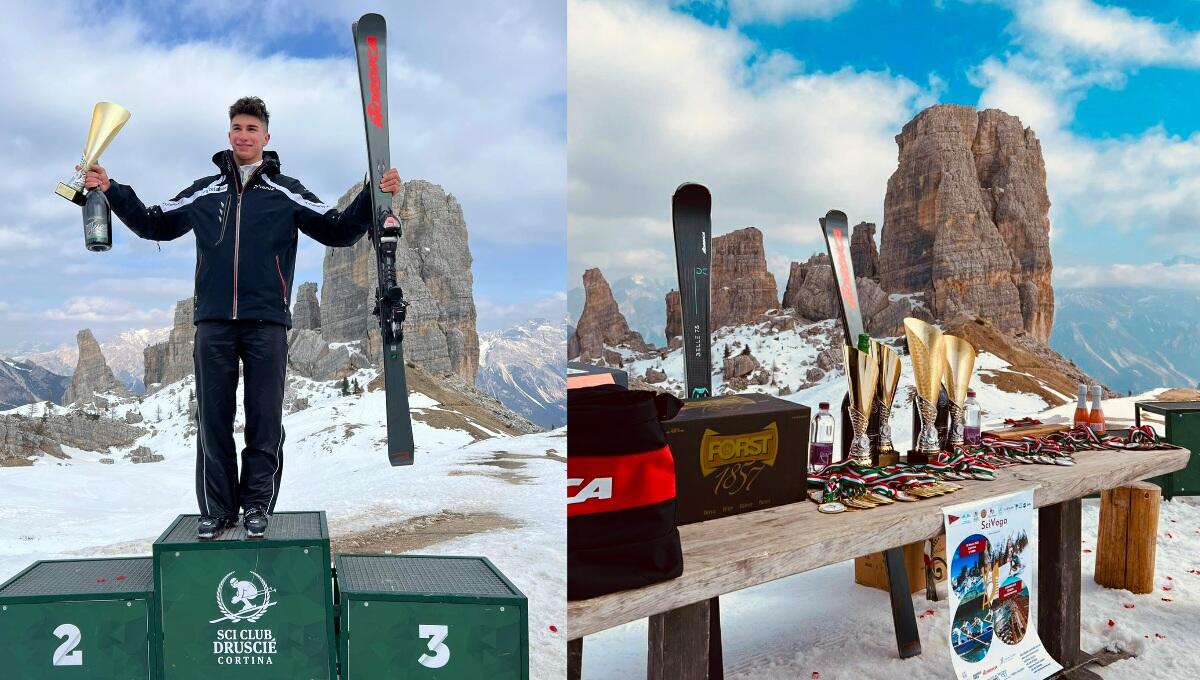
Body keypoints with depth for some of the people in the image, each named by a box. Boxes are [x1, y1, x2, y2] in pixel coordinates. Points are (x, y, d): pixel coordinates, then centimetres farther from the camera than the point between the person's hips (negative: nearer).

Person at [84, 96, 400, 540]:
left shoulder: (287, 193, 7)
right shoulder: (203, 192, 14)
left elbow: (339, 232, 1)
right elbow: (154, 224, 22)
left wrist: (374, 197, -11)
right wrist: (110, 190, 12)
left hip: (266, 323, -2)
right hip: (212, 323, 2)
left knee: (265, 420, 2)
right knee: (213, 419, 5)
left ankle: (257, 507, 14)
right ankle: (216, 510, 14)